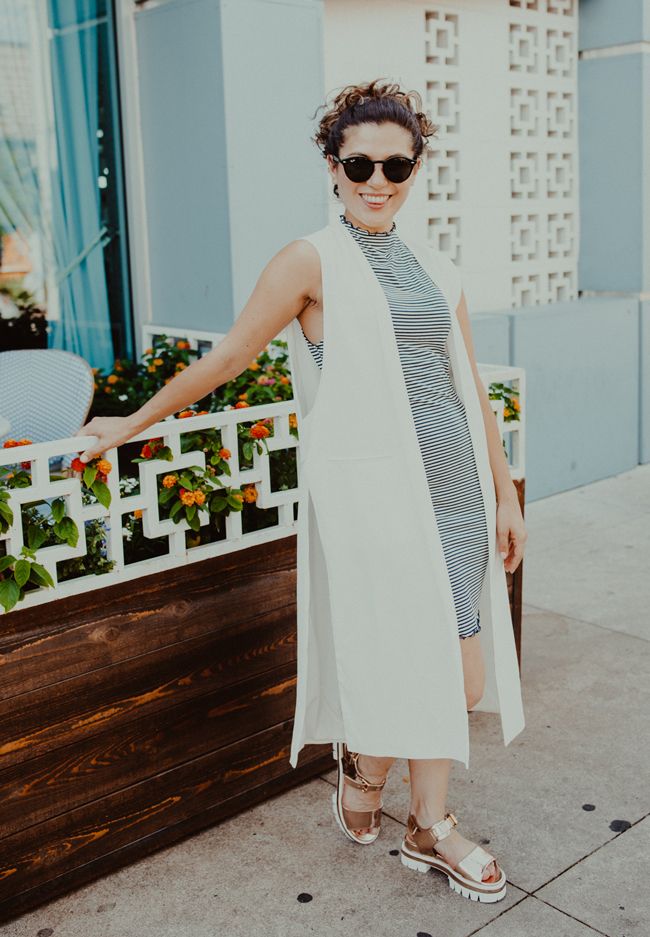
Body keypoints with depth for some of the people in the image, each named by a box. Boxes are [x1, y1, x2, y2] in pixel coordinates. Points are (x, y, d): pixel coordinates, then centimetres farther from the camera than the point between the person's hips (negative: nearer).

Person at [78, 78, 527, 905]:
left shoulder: (433, 268, 14)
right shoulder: (311, 262, -2)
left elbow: (470, 388, 17)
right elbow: (225, 360, 3)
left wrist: (506, 492, 17)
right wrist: (129, 425, 8)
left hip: (454, 488, 6)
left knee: (451, 677, 9)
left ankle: (429, 829, 31)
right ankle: (363, 763, 29)